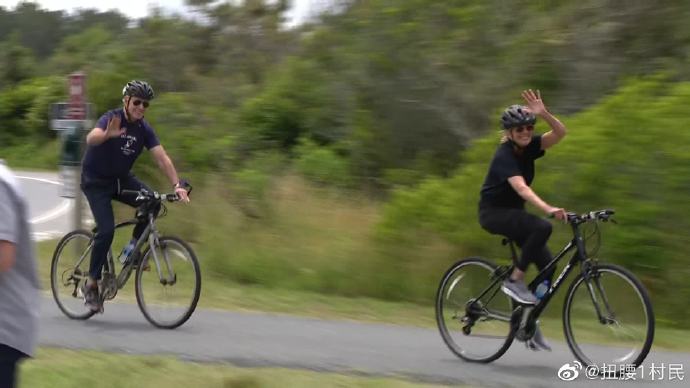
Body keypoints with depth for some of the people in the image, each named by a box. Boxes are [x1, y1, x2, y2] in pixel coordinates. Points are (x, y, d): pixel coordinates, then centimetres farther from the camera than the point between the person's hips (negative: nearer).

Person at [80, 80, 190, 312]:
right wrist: (107, 135, -65)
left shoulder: (144, 129, -4)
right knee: (106, 230, -20)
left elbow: (162, 158, -12)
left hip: (121, 178, 5)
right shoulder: (112, 119, -21)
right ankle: (91, 284, -5)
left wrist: (177, 185, -27)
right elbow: (91, 138, -41)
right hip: (96, 181, -5)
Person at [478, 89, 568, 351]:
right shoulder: (504, 156, -24)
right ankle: (514, 281, -20)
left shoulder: (529, 147, -3)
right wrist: (548, 209, -55)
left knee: (548, 265, -5)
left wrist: (544, 113, -32)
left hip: (513, 211, 8)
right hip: (493, 212, -8)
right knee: (542, 227, -33)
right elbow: (521, 188, -40)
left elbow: (560, 133, -14)